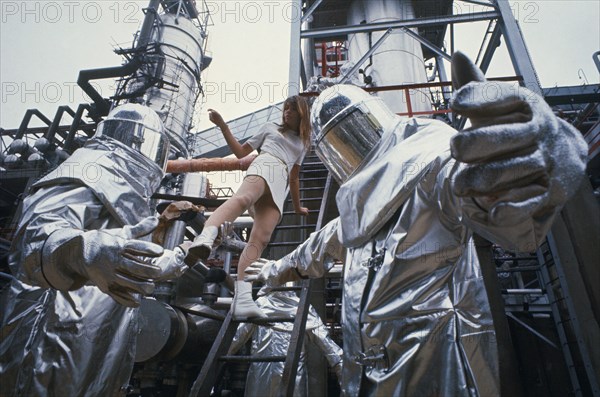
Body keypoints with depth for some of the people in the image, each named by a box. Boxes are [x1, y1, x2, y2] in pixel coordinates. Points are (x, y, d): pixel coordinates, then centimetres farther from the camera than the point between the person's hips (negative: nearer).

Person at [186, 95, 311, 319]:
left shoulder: (302, 143, 34)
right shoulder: (271, 128, 28)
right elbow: (240, 152, 24)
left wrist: (297, 207, 39)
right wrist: (223, 126, 15)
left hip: (280, 187, 3)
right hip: (263, 166, -2)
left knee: (260, 239, -23)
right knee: (243, 198, -42)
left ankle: (243, 299, -39)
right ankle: (205, 239, -71)